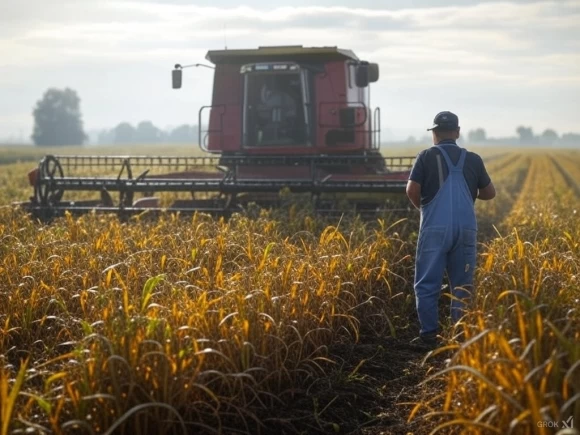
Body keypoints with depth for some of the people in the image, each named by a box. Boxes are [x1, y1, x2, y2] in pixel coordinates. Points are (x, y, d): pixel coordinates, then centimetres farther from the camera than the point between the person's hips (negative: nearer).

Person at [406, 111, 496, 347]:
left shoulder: (427, 156, 1)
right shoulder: (473, 159, 9)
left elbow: (412, 190, -7)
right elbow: (489, 193, 16)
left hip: (435, 228, -2)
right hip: (466, 228, 3)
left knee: (427, 283, 5)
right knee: (462, 284, 10)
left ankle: (429, 334, 4)